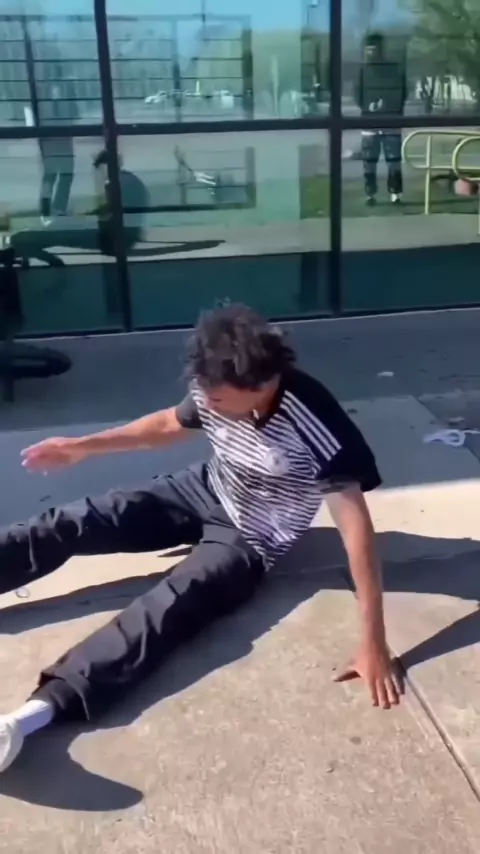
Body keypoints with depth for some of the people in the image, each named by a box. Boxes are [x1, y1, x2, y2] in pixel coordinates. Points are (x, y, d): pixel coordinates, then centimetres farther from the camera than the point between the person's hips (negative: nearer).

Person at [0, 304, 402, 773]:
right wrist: (82, 447, 10)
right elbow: (170, 424, 7)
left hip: (249, 541, -5)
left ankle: (39, 710, -40)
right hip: (201, 492, 6)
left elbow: (357, 528, -32)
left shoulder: (313, 426, -33)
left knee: (163, 609, -30)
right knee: (69, 525, -6)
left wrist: (373, 644, -33)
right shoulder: (216, 392, -16)